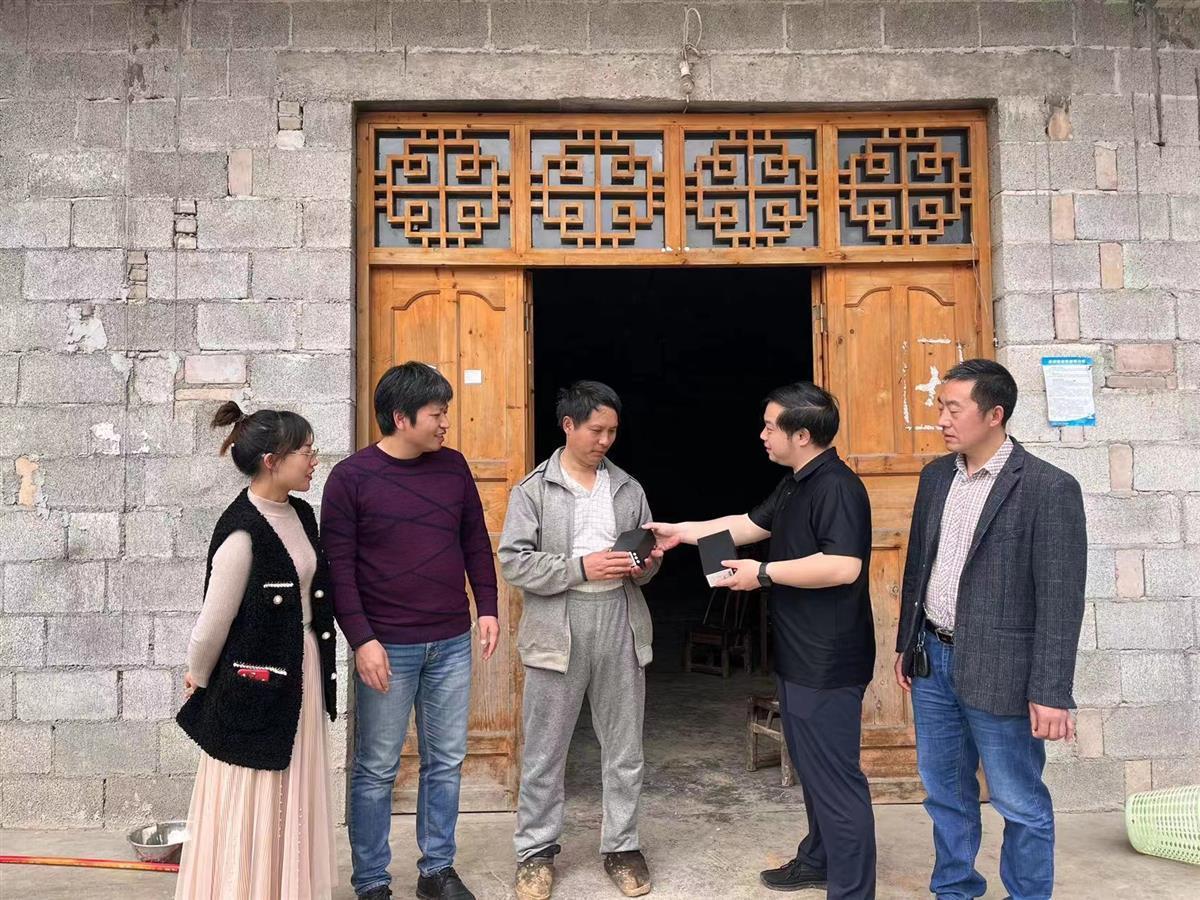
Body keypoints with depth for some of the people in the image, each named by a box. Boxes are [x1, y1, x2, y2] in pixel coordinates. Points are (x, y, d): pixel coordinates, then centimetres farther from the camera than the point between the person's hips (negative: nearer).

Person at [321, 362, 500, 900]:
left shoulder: (453, 466, 5)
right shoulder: (351, 477, -8)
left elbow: (476, 543, 13)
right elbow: (338, 567, -9)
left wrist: (487, 608, 6)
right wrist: (362, 639, -14)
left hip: (452, 643, 4)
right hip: (387, 648, -4)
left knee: (446, 761, 13)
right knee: (377, 769, 7)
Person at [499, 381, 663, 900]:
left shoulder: (628, 489, 9)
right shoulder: (533, 490, -3)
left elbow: (646, 559, 17)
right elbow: (513, 563, -10)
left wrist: (645, 566, -7)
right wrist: (580, 567, -19)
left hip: (620, 630, 3)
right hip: (557, 632, -3)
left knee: (624, 748, 11)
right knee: (544, 750, 7)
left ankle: (621, 847, 27)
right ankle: (536, 851, 24)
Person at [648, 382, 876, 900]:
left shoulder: (837, 487, -20)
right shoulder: (795, 485, 12)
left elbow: (843, 567, -30)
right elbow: (751, 524, 22)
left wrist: (764, 573, -22)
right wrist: (683, 532, 17)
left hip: (826, 661, -10)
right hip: (799, 656, 10)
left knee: (835, 775, -1)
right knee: (811, 766, 21)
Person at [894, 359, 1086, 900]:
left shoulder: (1049, 488, -14)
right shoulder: (936, 475, 5)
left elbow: (1061, 600, -15)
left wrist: (1051, 693, -16)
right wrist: (907, 644, 16)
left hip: (997, 671, -6)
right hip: (933, 659, 6)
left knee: (1021, 805, 9)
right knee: (945, 793, 19)